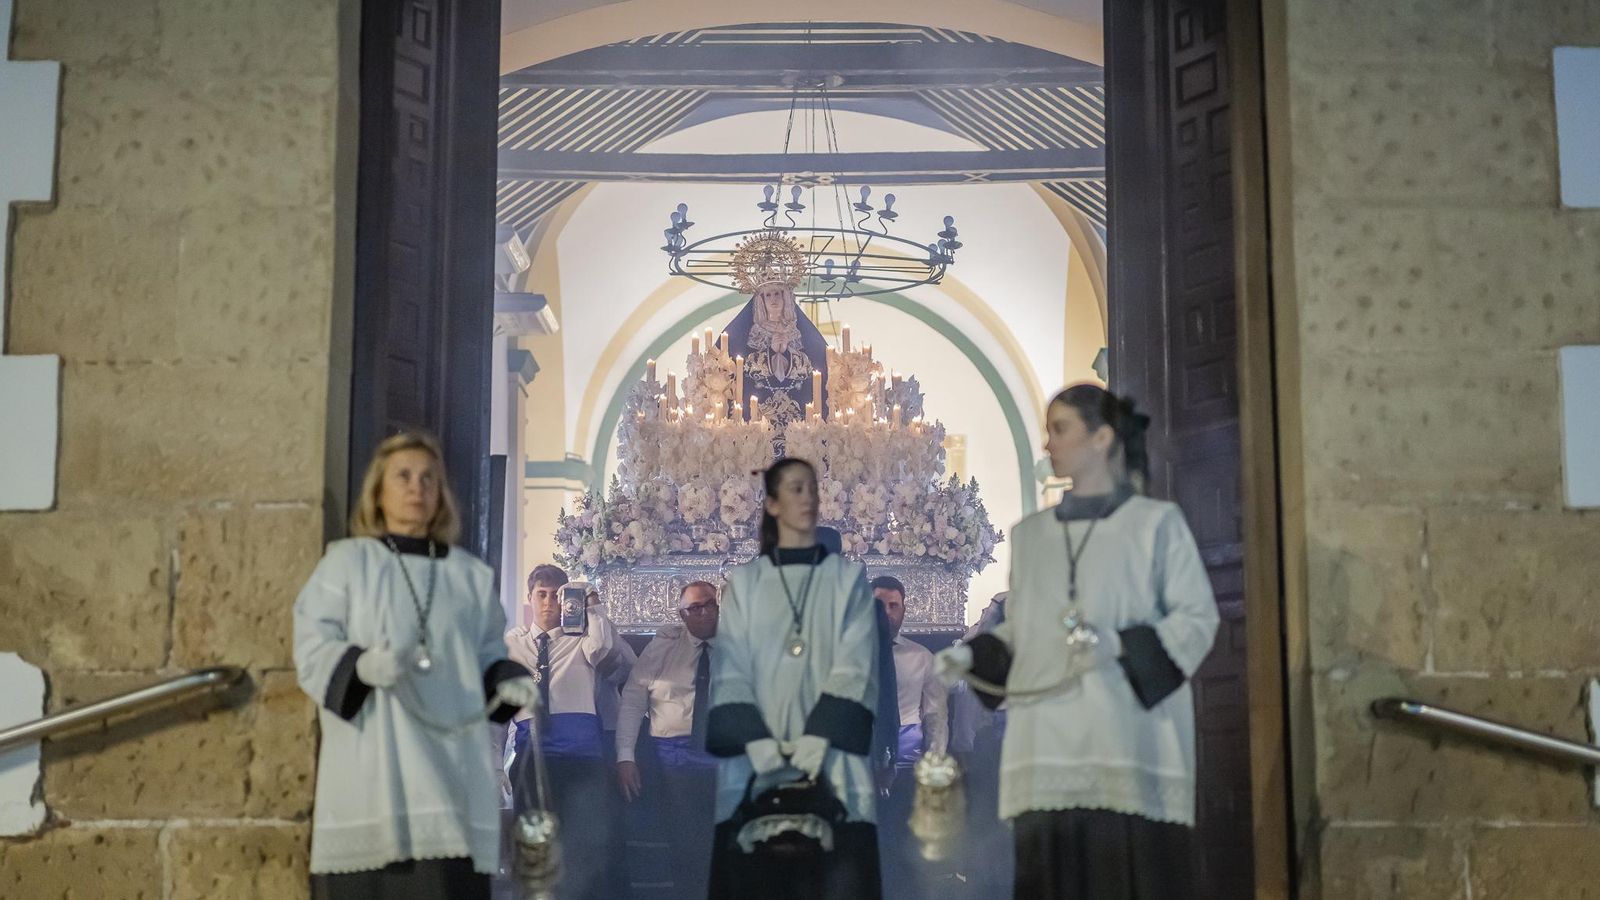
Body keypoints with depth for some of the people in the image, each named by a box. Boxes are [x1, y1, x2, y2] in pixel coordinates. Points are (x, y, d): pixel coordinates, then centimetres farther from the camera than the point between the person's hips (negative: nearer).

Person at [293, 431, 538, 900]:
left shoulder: (470, 576, 16)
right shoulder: (346, 562, 7)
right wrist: (363, 665, -21)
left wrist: (507, 681, -3)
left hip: (449, 763, 3)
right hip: (370, 764, -2)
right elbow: (312, 648, -1)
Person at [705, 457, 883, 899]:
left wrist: (819, 736, -14)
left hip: (830, 762, 0)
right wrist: (756, 741, -12)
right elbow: (729, 671, 3)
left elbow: (855, 666, 0)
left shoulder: (848, 578, 10)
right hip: (756, 763, 1)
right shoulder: (744, 582, 12)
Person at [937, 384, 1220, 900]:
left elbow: (1198, 617, -1)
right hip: (1047, 750, 4)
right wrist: (972, 655, 1)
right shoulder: (1030, 534, 18)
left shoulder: (1155, 523, 4)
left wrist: (1122, 644, -16)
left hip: (1129, 746, -4)